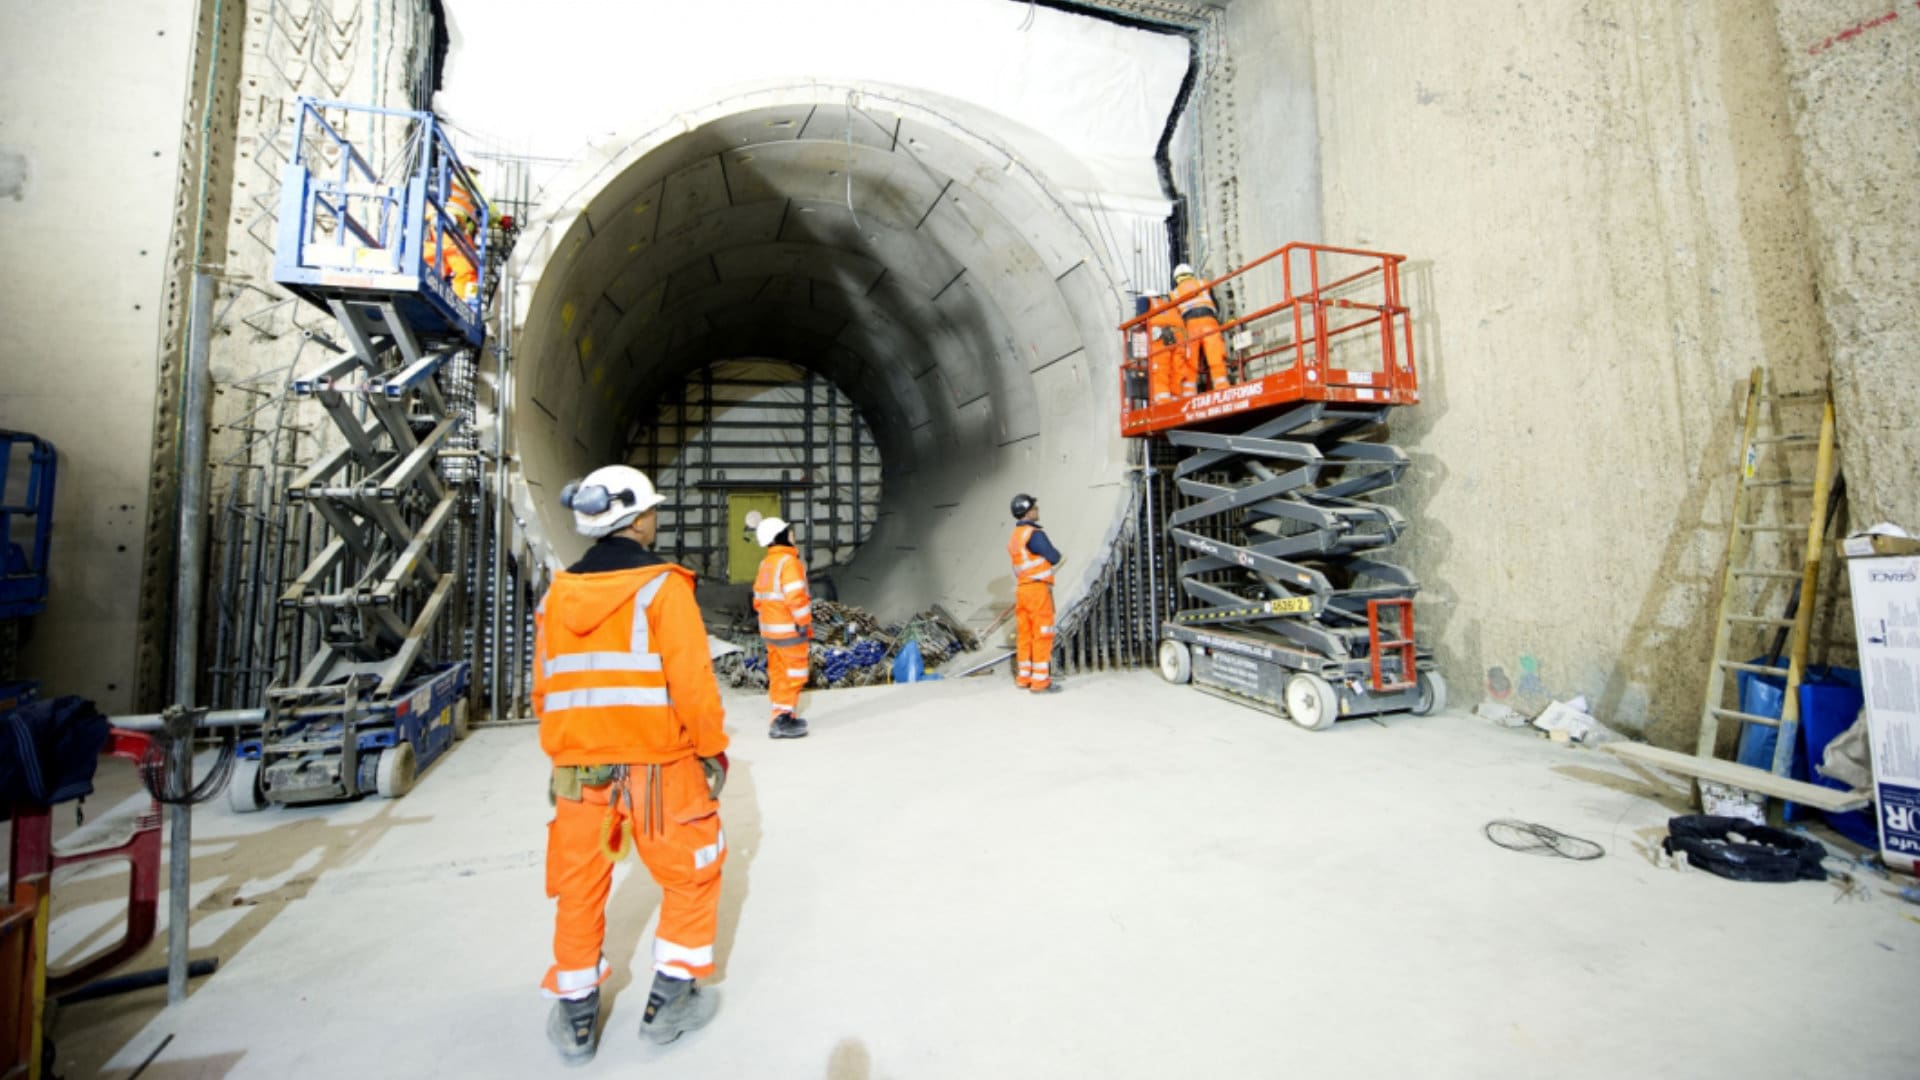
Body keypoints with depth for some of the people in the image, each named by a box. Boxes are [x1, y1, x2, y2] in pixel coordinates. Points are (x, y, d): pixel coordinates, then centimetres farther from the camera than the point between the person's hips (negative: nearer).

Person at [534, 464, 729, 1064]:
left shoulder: (557, 594, 2)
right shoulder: (661, 587, -14)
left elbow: (545, 691, 8)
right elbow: (692, 682, -16)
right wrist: (712, 749, -3)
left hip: (577, 769, 5)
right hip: (658, 766, -5)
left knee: (580, 890, 21)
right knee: (693, 875, 17)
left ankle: (576, 1017, 35)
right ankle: (670, 1000, 27)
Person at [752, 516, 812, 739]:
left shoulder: (765, 564, 10)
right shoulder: (788, 561, -16)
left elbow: (759, 598, 14)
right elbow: (796, 597, -22)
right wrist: (805, 624, -15)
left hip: (770, 630, 8)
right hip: (790, 630, -8)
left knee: (778, 674, 15)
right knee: (794, 675, 0)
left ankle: (783, 716, 24)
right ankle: (783, 720, 1)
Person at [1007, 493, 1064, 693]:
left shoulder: (1015, 536, 14)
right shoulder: (1034, 534, -13)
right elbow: (1054, 558, -10)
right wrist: (1060, 556, 11)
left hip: (1021, 589, 9)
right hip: (1038, 588, -8)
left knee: (1025, 634, 14)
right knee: (1042, 635, -2)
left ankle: (1024, 678, 21)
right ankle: (1040, 681, 1)